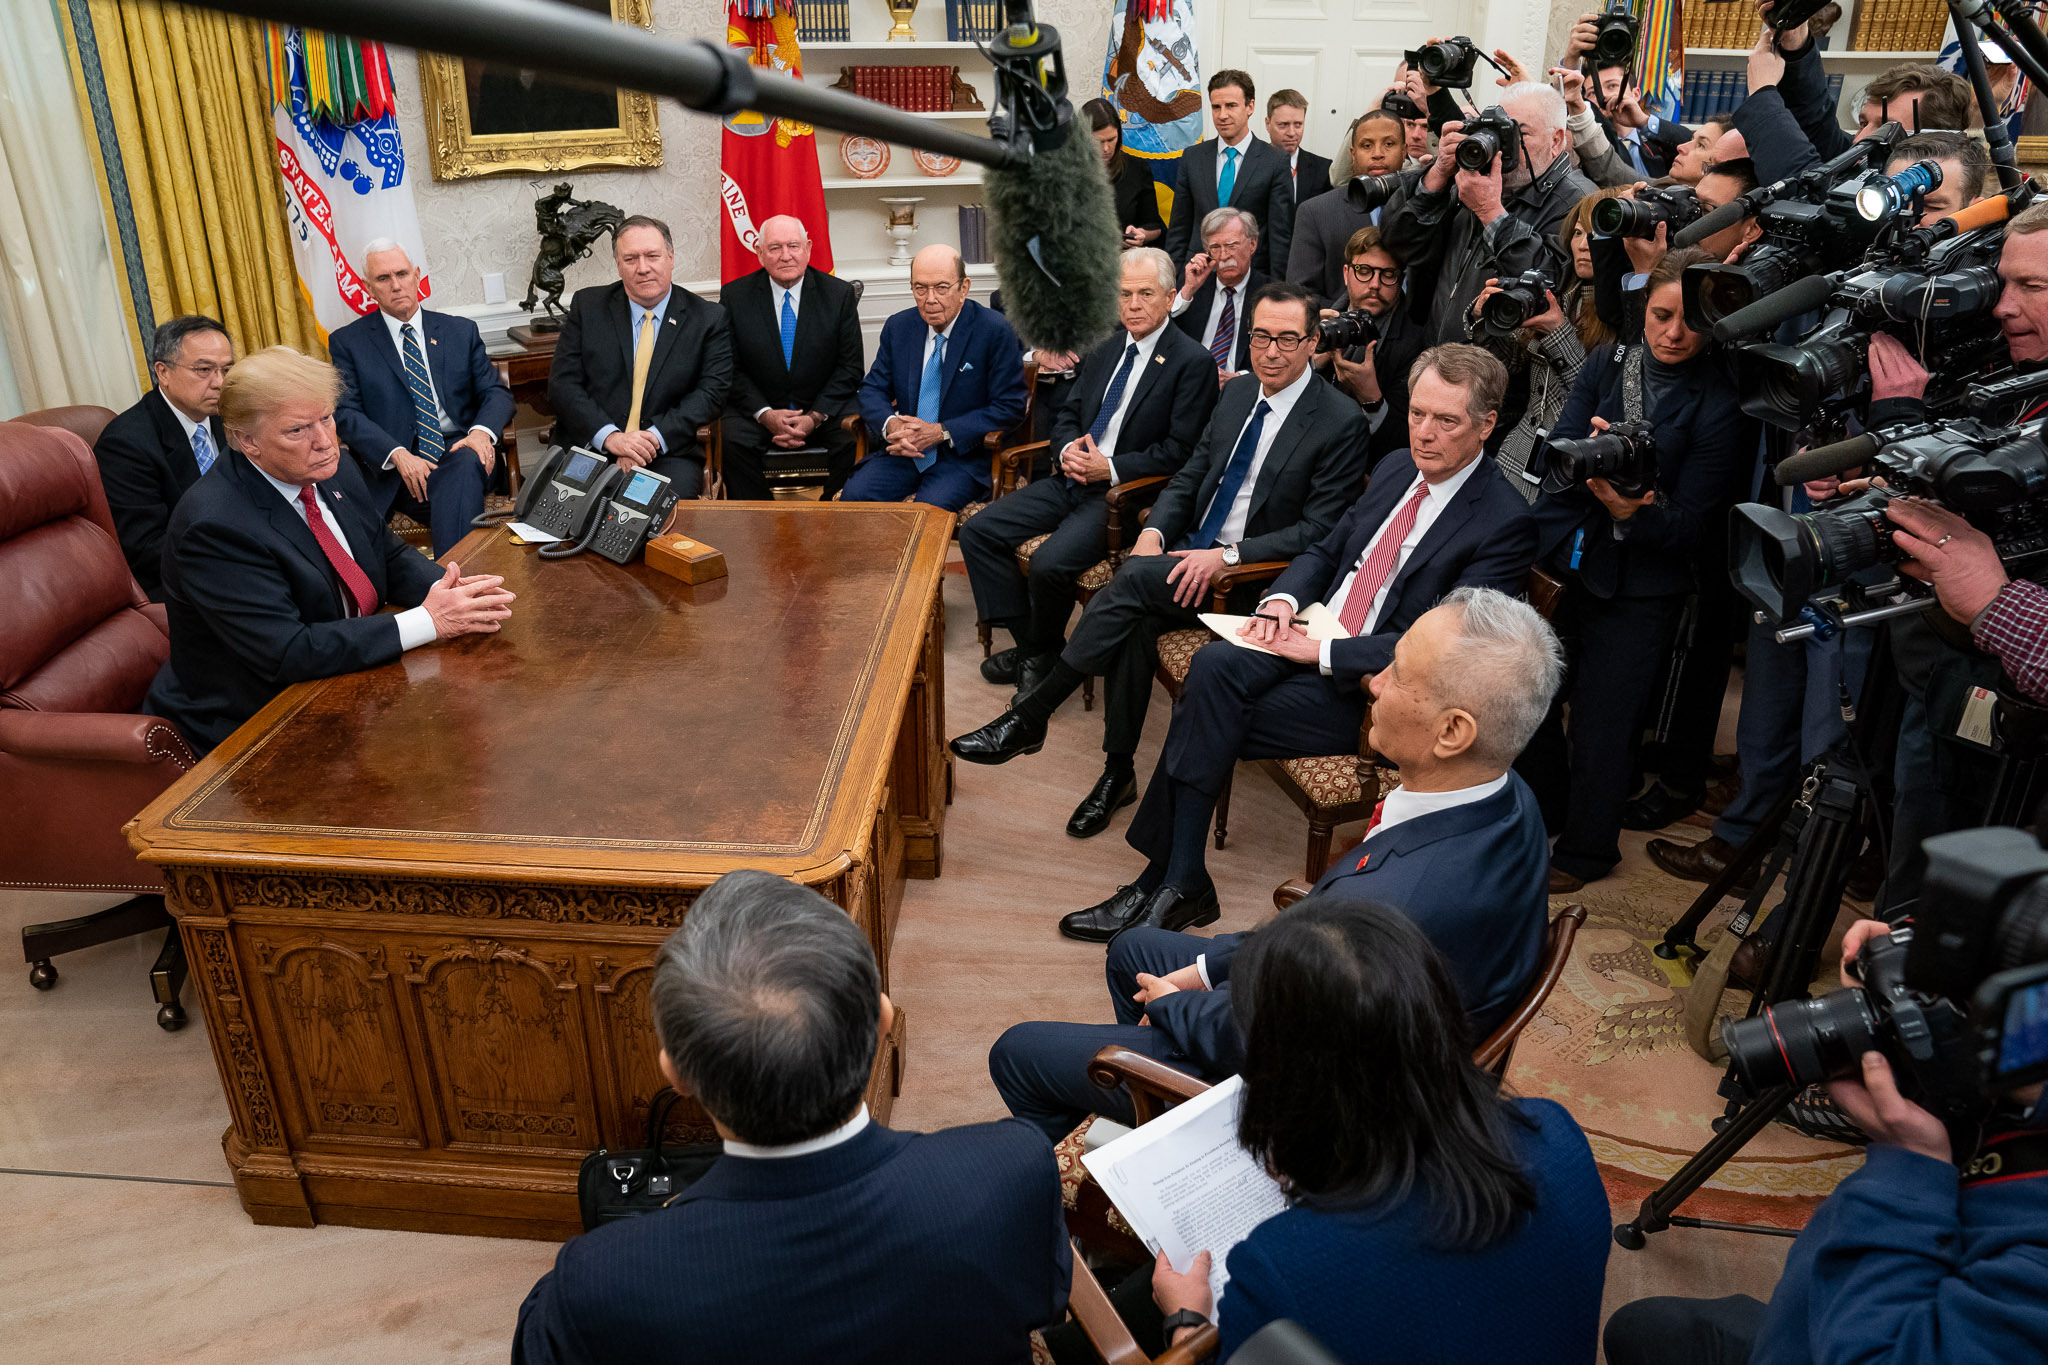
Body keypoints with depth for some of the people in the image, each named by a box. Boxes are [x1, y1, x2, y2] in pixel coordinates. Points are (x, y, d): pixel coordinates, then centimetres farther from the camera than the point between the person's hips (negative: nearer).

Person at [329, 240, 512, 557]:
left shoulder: (461, 331, 19)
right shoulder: (348, 342, 12)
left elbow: (496, 391, 14)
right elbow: (346, 413, 2)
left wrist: (482, 432, -10)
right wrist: (398, 455, -16)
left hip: (460, 451, 2)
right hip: (395, 470, -2)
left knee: (466, 464, -37)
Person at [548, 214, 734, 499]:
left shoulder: (709, 319, 6)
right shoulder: (587, 306, 9)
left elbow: (712, 392, -2)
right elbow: (562, 384, 3)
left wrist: (655, 437, -16)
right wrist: (610, 436, -14)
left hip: (667, 455, 0)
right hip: (589, 447, 1)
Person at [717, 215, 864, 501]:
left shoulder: (840, 294, 0)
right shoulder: (734, 297, 1)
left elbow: (850, 367, -1)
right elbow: (731, 369, 1)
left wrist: (815, 417, -14)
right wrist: (765, 414, -15)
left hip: (826, 409, 0)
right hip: (758, 410, 0)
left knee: (855, 441, -29)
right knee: (732, 442, -29)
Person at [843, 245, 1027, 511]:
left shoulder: (996, 332, -7)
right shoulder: (898, 327, 8)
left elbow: (1009, 408, -10)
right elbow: (872, 388, 12)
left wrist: (942, 432, -18)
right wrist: (890, 424, -13)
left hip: (963, 455, -4)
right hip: (904, 450, 4)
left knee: (930, 508, -32)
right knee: (854, 496, -21)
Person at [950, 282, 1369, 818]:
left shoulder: (1342, 422, -9)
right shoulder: (1238, 392, 11)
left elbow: (1318, 530, -12)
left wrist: (1228, 556, -21)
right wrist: (1153, 531, -4)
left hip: (1251, 575, -6)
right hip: (1189, 553, 6)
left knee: (1135, 579, -28)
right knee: (1135, 620, -26)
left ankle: (1029, 717, -22)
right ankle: (1118, 768, -11)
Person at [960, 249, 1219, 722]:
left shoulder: (1193, 363, -8)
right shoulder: (1106, 348, 14)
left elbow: (1180, 451, -13)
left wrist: (1111, 468, -19)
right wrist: (1067, 449, -4)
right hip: (1072, 480, 8)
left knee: (1050, 564, -29)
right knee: (978, 531, -4)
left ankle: (1046, 651, 3)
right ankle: (1029, 645, 4)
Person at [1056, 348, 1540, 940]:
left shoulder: (1506, 523, -11)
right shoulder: (1397, 469, 12)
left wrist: (1322, 653, -21)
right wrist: (1283, 599, -2)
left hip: (1368, 690, -6)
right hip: (1310, 632, 6)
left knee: (1205, 714, -23)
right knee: (1213, 666, -24)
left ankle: (1170, 878, -11)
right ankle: (1178, 880, -20)